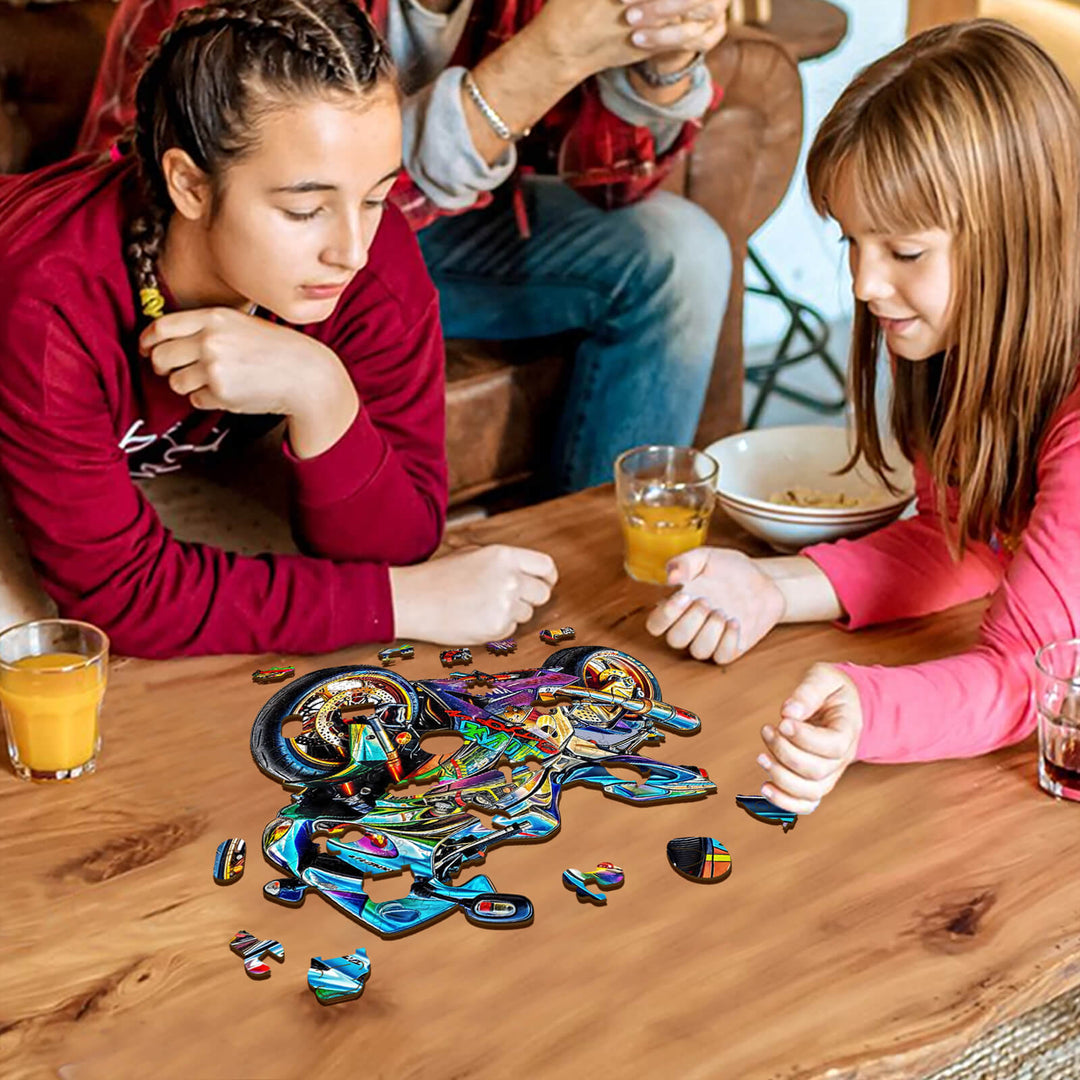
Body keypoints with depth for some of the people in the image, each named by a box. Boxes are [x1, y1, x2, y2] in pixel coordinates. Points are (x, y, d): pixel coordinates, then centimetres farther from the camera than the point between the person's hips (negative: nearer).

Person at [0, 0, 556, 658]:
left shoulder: (378, 258, -28)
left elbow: (395, 547, -26)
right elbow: (121, 592, -37)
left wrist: (320, 393, -45)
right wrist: (404, 601, -38)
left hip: (187, 473, 4)